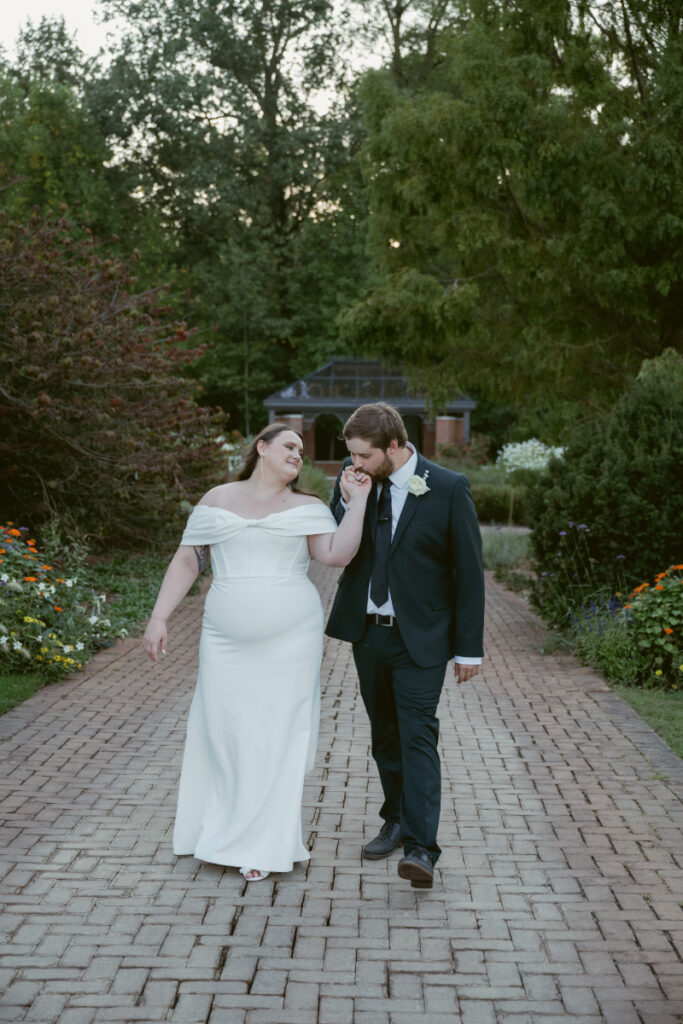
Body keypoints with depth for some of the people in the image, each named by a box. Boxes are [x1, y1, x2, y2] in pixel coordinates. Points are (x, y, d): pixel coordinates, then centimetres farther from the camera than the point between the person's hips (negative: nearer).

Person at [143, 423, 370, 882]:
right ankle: (224, 833, 21)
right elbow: (187, 561, 7)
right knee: (223, 734, 3)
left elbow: (337, 554, -9)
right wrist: (159, 618, 1)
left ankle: (264, 844, 11)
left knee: (278, 736, 1)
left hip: (290, 640, -1)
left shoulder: (308, 508, 6)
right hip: (227, 642, 1)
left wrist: (359, 499, -12)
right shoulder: (217, 500, 8)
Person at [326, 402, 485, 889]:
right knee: (385, 735, 15)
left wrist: (470, 646, -7)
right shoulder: (354, 479, -1)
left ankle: (421, 848, -12)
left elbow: (468, 570, -7)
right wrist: (348, 501, -16)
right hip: (367, 631, 5)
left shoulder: (449, 489, -12)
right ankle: (397, 821, 29)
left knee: (418, 736, -11)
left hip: (420, 637, -5)